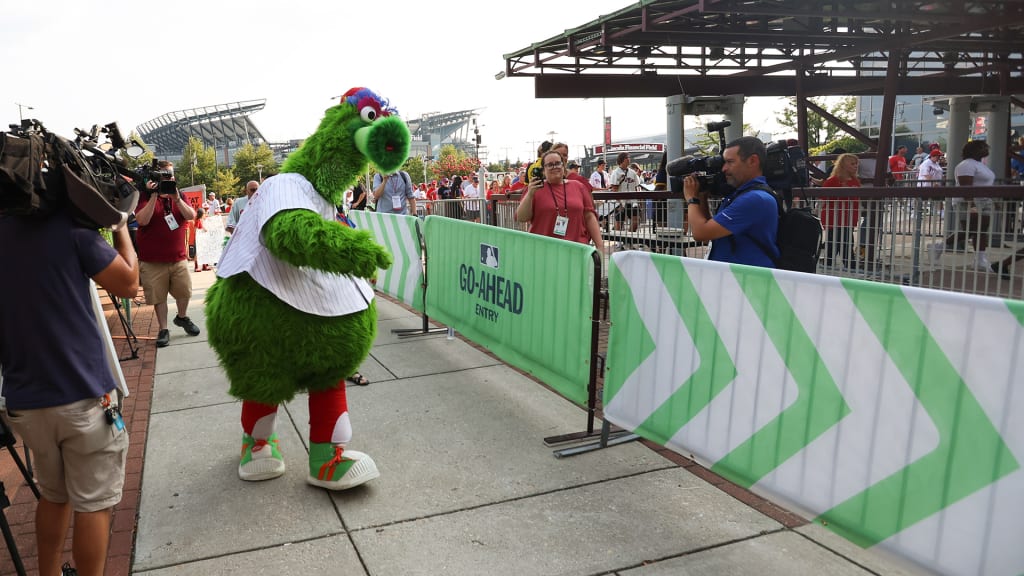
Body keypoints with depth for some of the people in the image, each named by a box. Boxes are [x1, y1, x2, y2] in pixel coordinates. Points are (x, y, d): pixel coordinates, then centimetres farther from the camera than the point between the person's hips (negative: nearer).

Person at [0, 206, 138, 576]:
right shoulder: (69, 226, -14)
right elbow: (128, 285, -5)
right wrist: (120, 225, 4)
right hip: (82, 394, -6)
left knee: (53, 495, 23)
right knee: (93, 502, 7)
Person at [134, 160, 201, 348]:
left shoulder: (179, 195, 9)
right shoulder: (146, 196, -1)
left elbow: (191, 216, -8)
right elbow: (142, 220, -18)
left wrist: (176, 198, -22)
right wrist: (154, 196, -22)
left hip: (178, 257, 3)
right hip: (153, 260, -3)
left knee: (185, 292, 7)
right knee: (159, 297, 2)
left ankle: (182, 317, 34)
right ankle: (163, 329, 16)